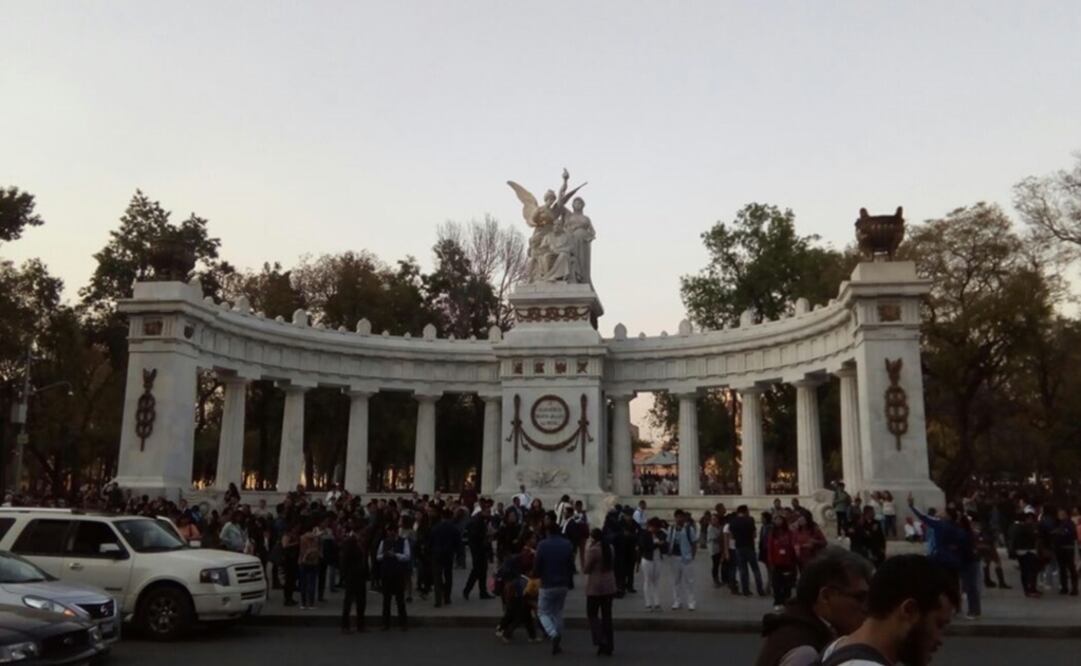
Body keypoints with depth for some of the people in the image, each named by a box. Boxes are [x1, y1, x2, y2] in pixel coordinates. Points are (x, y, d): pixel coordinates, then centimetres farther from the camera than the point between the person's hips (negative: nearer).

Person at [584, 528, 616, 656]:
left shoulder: (592, 550, -16)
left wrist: (586, 550, -2)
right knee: (607, 615, 11)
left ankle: (601, 641, -7)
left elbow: (586, 570, -10)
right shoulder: (610, 548, 6)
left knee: (592, 614, 8)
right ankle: (608, 646, 13)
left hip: (595, 587, -6)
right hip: (609, 586, 7)